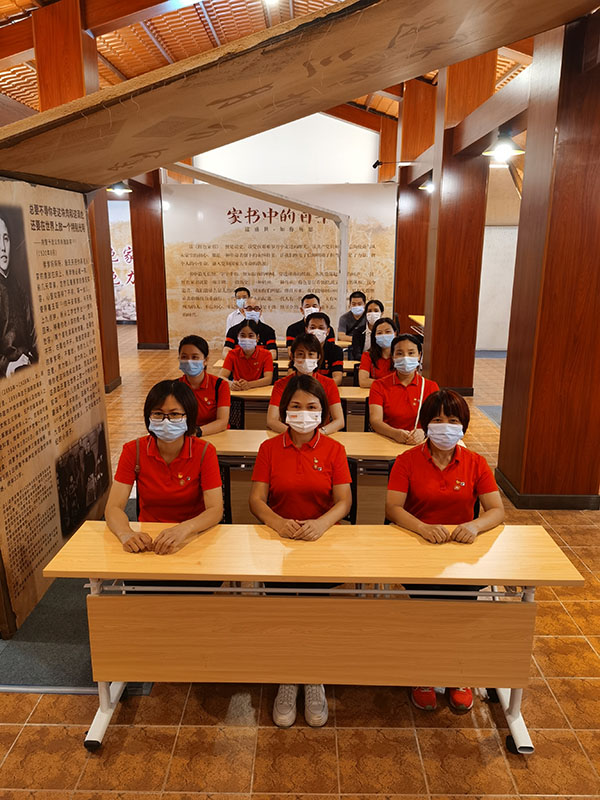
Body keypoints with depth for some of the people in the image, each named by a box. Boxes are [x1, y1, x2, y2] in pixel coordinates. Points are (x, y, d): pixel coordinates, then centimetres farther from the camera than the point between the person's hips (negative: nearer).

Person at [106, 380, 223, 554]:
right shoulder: (133, 451, -6)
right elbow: (113, 507, -10)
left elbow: (216, 510, -17)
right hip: (148, 538, 2)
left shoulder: (204, 451, -11)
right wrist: (126, 534, -33)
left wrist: (183, 529, -36)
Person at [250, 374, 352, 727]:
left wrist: (320, 523, -25)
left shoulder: (334, 449, 4)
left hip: (322, 538, 0)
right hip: (278, 538, 1)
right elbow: (257, 499, -2)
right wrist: (278, 523, -24)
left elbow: (344, 501, -4)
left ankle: (313, 678, 3)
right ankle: (289, 677, 2)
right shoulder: (269, 448, 5)